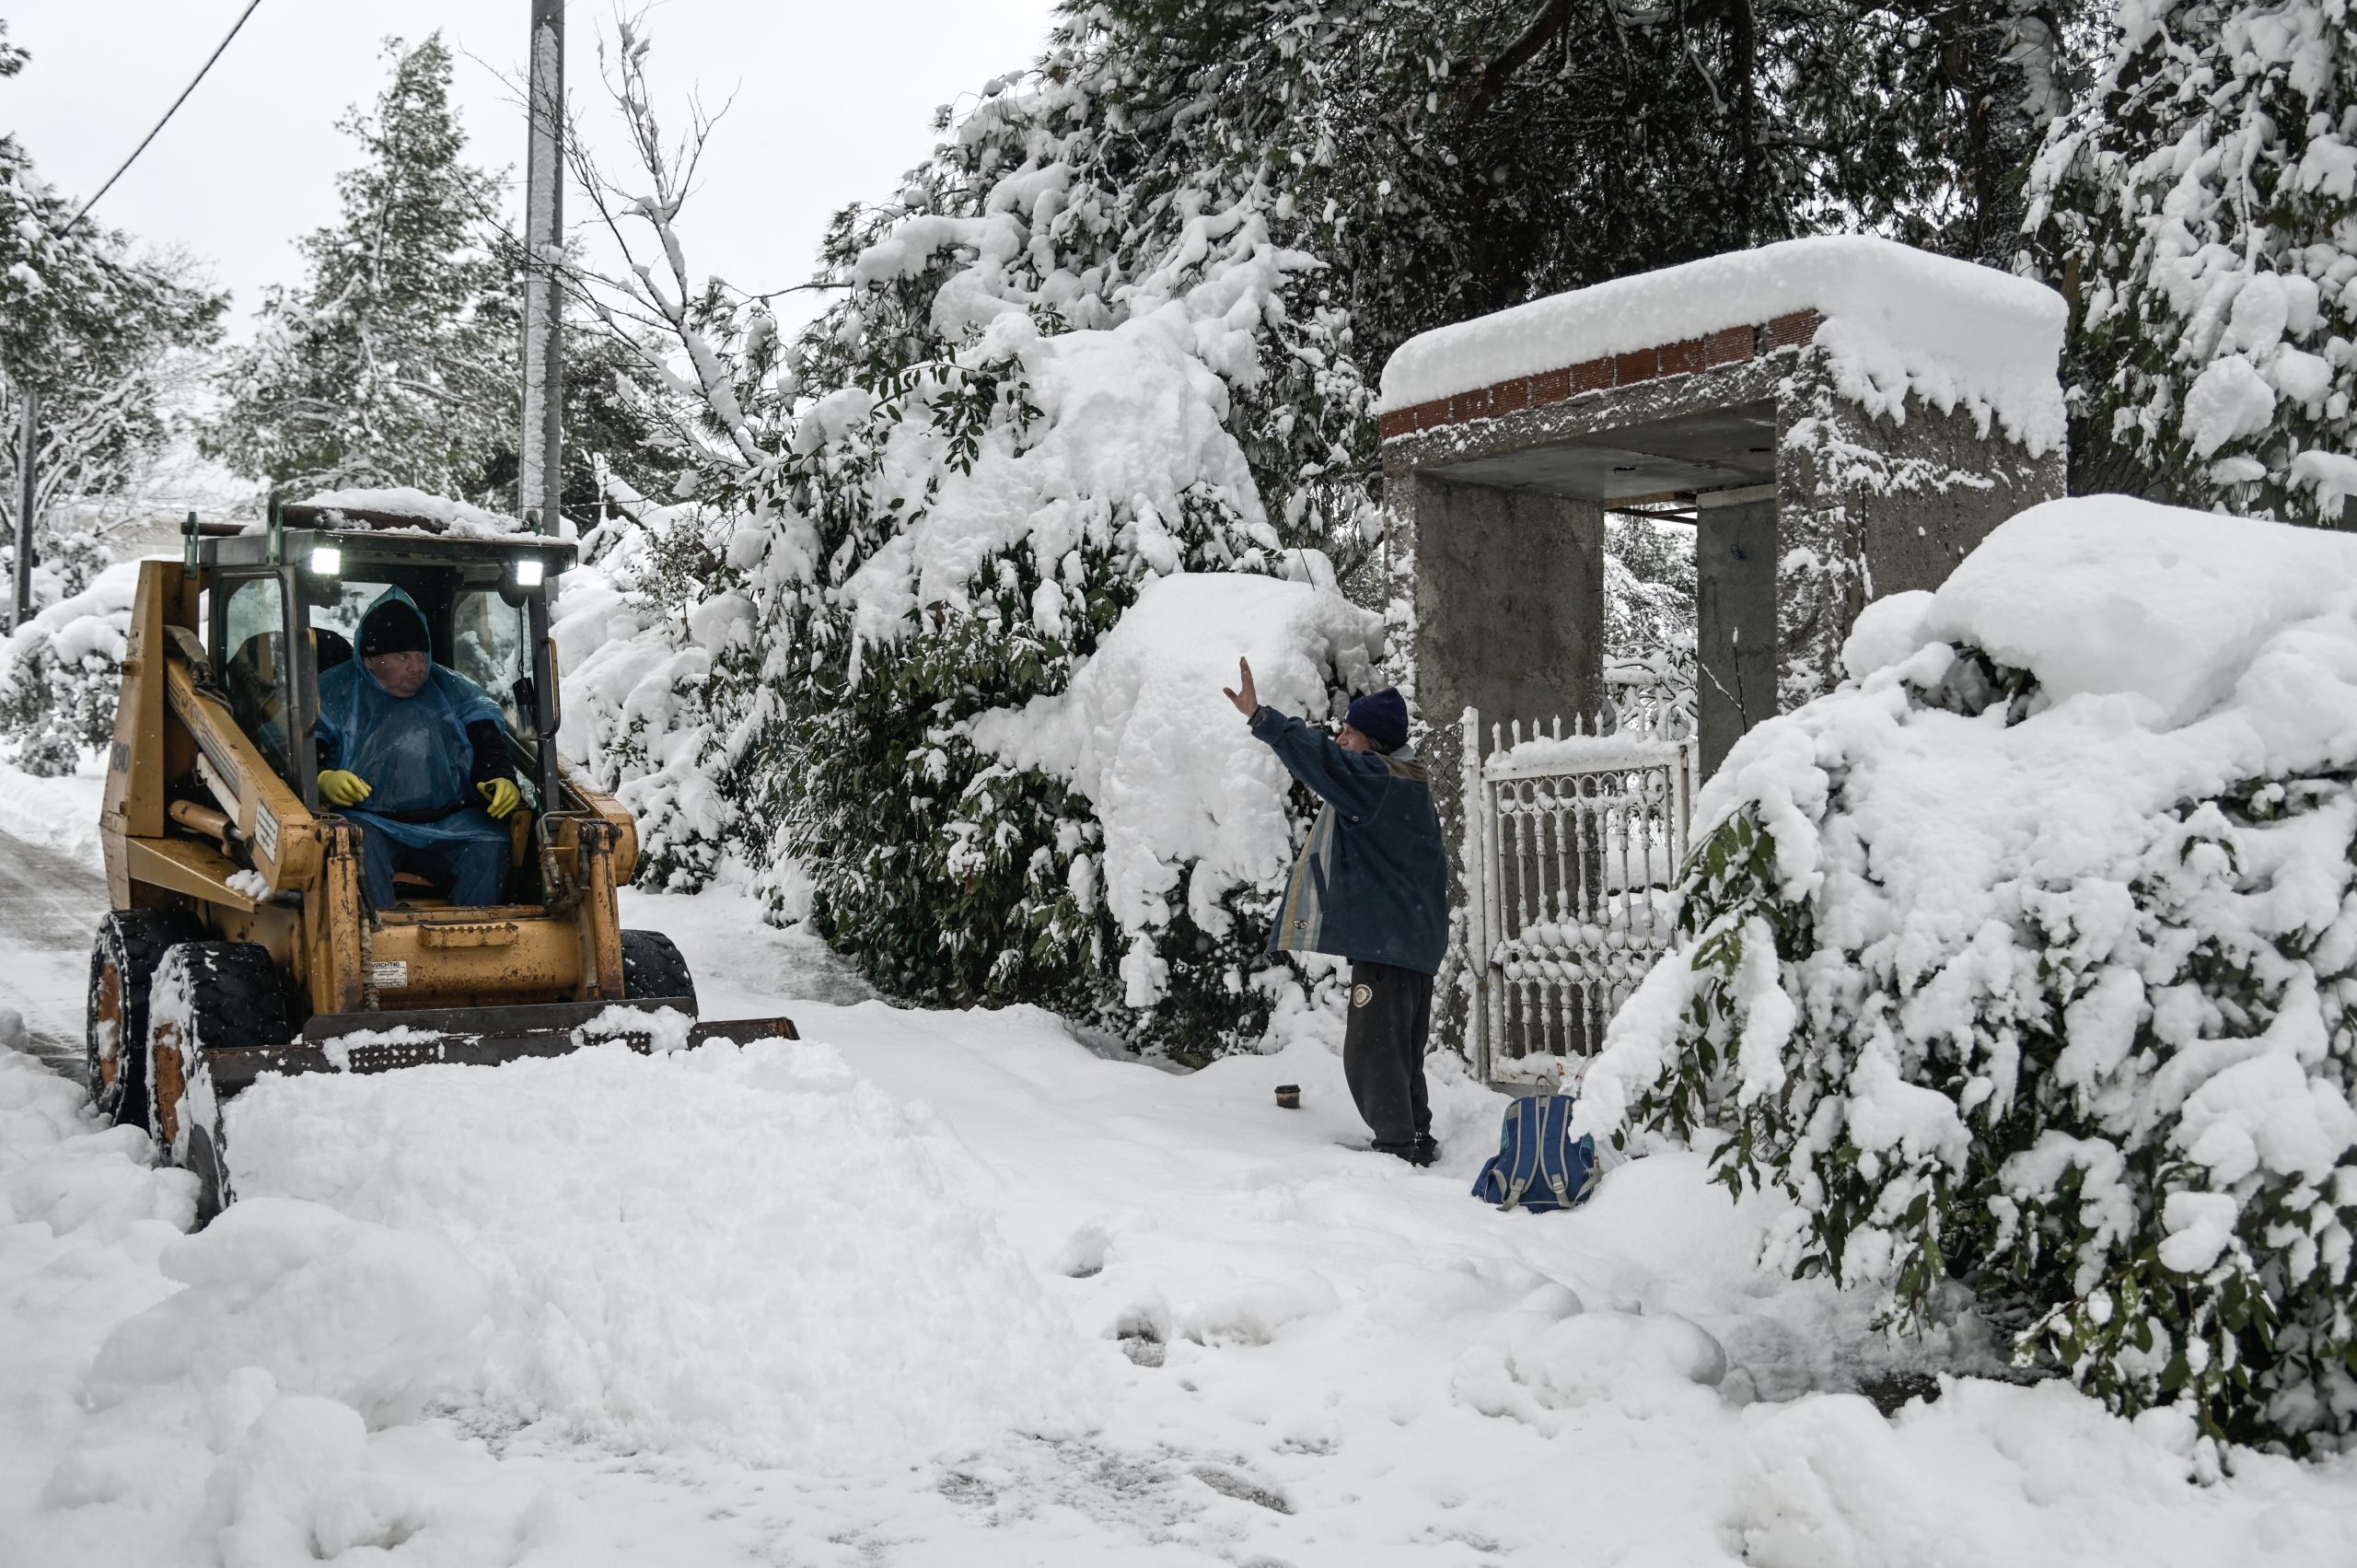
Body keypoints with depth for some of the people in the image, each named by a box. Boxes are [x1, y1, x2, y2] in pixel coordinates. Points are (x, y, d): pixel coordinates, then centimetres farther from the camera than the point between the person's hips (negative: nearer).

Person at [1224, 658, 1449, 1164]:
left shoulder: (1374, 778, -13)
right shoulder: (1408, 784, 17)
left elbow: (1324, 760, -28)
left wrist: (1261, 717, -31)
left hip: (1384, 941, -11)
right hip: (1416, 940, 11)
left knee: (1371, 1049, -8)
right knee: (1400, 1050, 18)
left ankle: (1398, 1145, -9)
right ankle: (1416, 1138, 27)